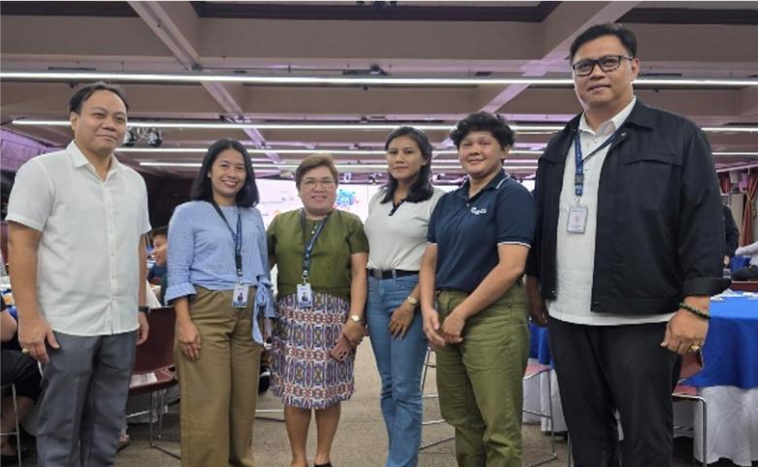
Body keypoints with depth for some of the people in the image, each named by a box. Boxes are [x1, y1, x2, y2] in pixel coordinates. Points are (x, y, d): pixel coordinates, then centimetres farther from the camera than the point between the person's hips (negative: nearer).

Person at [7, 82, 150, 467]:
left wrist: (140, 308, 13)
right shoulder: (42, 171, -5)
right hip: (66, 325, -5)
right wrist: (29, 318, -15)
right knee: (60, 428, 7)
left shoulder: (134, 181, 11)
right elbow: (21, 246, -10)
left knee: (107, 427, 14)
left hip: (121, 325, 5)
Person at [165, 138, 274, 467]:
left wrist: (269, 316, 13)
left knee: (244, 398, 9)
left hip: (248, 316, 5)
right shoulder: (188, 213, 1)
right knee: (207, 403, -4)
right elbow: (178, 274, -5)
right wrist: (185, 322, -14)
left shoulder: (254, 217, 15)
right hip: (206, 312, -4)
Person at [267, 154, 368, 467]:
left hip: (334, 317, -1)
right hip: (292, 316, 1)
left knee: (329, 391, 5)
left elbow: (359, 274, -1)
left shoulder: (351, 224, 6)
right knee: (294, 390, 4)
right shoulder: (281, 223, 11)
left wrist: (355, 319, -10)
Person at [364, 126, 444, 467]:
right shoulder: (377, 199, 13)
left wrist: (411, 303, -15)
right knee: (389, 386, 13)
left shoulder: (436, 200, -6)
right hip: (375, 292, 6)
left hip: (409, 291, -6)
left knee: (406, 389, -2)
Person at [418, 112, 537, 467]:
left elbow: (511, 267, -16)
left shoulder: (512, 195, -6)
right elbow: (430, 261, 14)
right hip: (445, 317, 7)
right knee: (462, 421, 16)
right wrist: (428, 309, -3)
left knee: (499, 428, 1)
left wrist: (461, 313, -13)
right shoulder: (447, 202, 15)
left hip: (492, 316, -7)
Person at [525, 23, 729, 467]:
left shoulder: (679, 137, -2)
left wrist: (695, 305, -14)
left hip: (642, 318, -4)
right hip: (567, 318, 5)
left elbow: (704, 225, -7)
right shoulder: (558, 147, 13)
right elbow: (540, 223, 19)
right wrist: (535, 287, 16)